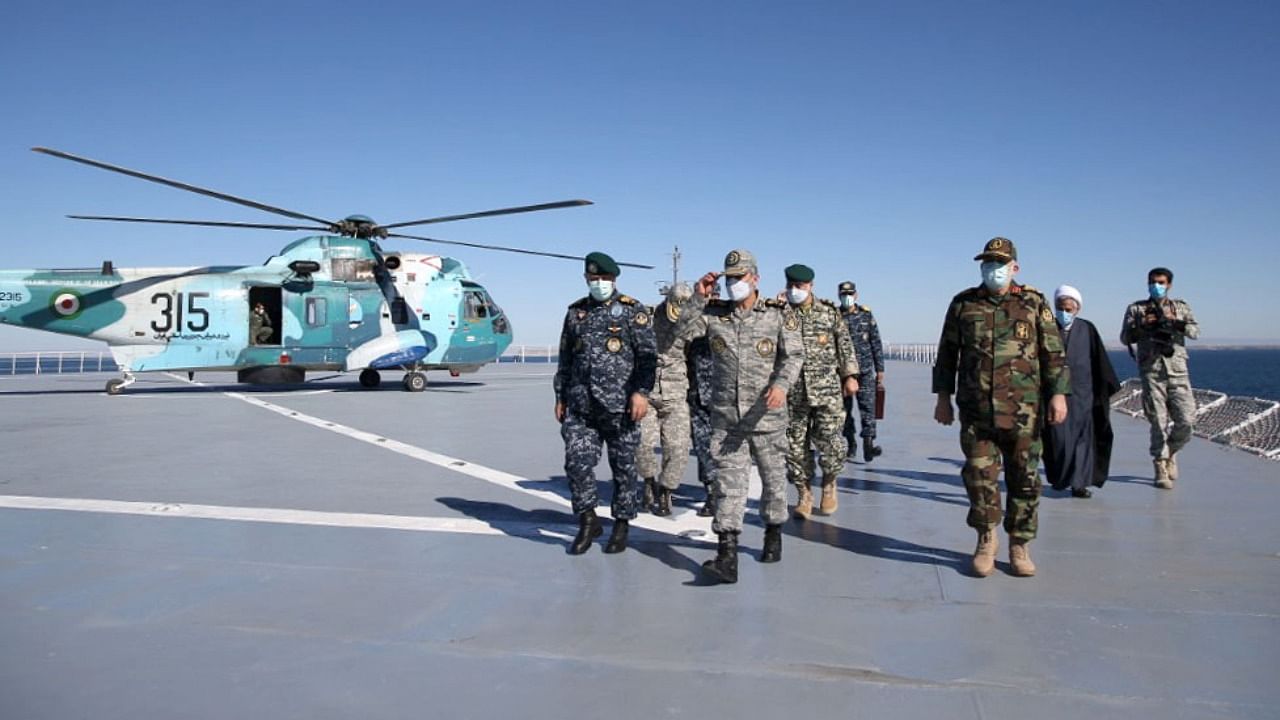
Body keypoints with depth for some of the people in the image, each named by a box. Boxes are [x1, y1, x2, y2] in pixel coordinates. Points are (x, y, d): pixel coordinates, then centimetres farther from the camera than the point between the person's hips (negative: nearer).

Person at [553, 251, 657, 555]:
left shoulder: (632, 310, 0)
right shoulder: (576, 312, 14)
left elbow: (647, 355, -6)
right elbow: (565, 359, 18)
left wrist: (642, 392, -16)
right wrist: (560, 397, 15)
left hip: (619, 405, -3)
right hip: (580, 406, 3)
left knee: (623, 466, 5)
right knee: (577, 461, -5)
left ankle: (621, 524, 20)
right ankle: (588, 520, 14)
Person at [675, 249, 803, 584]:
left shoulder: (779, 314, -1)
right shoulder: (714, 313, 6)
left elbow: (794, 354, -9)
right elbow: (683, 332, -1)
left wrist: (781, 384, -26)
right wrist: (699, 299, -8)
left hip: (766, 416, -1)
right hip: (725, 417, 1)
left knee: (773, 478, 14)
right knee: (728, 483, -5)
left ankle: (773, 536, 36)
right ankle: (727, 558, -8)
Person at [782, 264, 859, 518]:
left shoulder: (830, 311, 7)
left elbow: (845, 344, 9)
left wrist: (850, 375, 4)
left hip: (827, 391, -1)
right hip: (793, 392, 1)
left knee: (830, 442, -3)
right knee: (795, 445, 3)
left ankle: (829, 485, 22)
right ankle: (804, 495, 17)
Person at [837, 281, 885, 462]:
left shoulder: (867, 315, 5)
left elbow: (876, 344, 6)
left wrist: (880, 370, 3)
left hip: (865, 369, 0)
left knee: (867, 406, -9)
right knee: (845, 408, 7)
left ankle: (868, 445, -13)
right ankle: (851, 444, 21)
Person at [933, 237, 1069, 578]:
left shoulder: (1034, 303, 5)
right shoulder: (962, 304, 8)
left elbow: (1053, 353, 4)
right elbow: (947, 354, 11)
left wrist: (1058, 394, -5)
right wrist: (943, 397, 7)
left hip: (1022, 410, 0)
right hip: (975, 409, 1)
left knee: (1024, 479, 5)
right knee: (980, 476, 0)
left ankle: (1019, 546, 19)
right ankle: (986, 540, 18)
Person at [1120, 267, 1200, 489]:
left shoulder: (1181, 307, 14)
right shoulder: (1135, 309, 10)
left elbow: (1195, 332, 0)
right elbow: (1125, 338, 5)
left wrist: (1175, 321, -17)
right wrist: (1141, 325, -13)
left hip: (1178, 371, 2)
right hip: (1151, 372, -1)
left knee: (1186, 420, -4)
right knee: (1158, 422, -2)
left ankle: (1170, 452, 24)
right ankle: (1160, 467, 8)